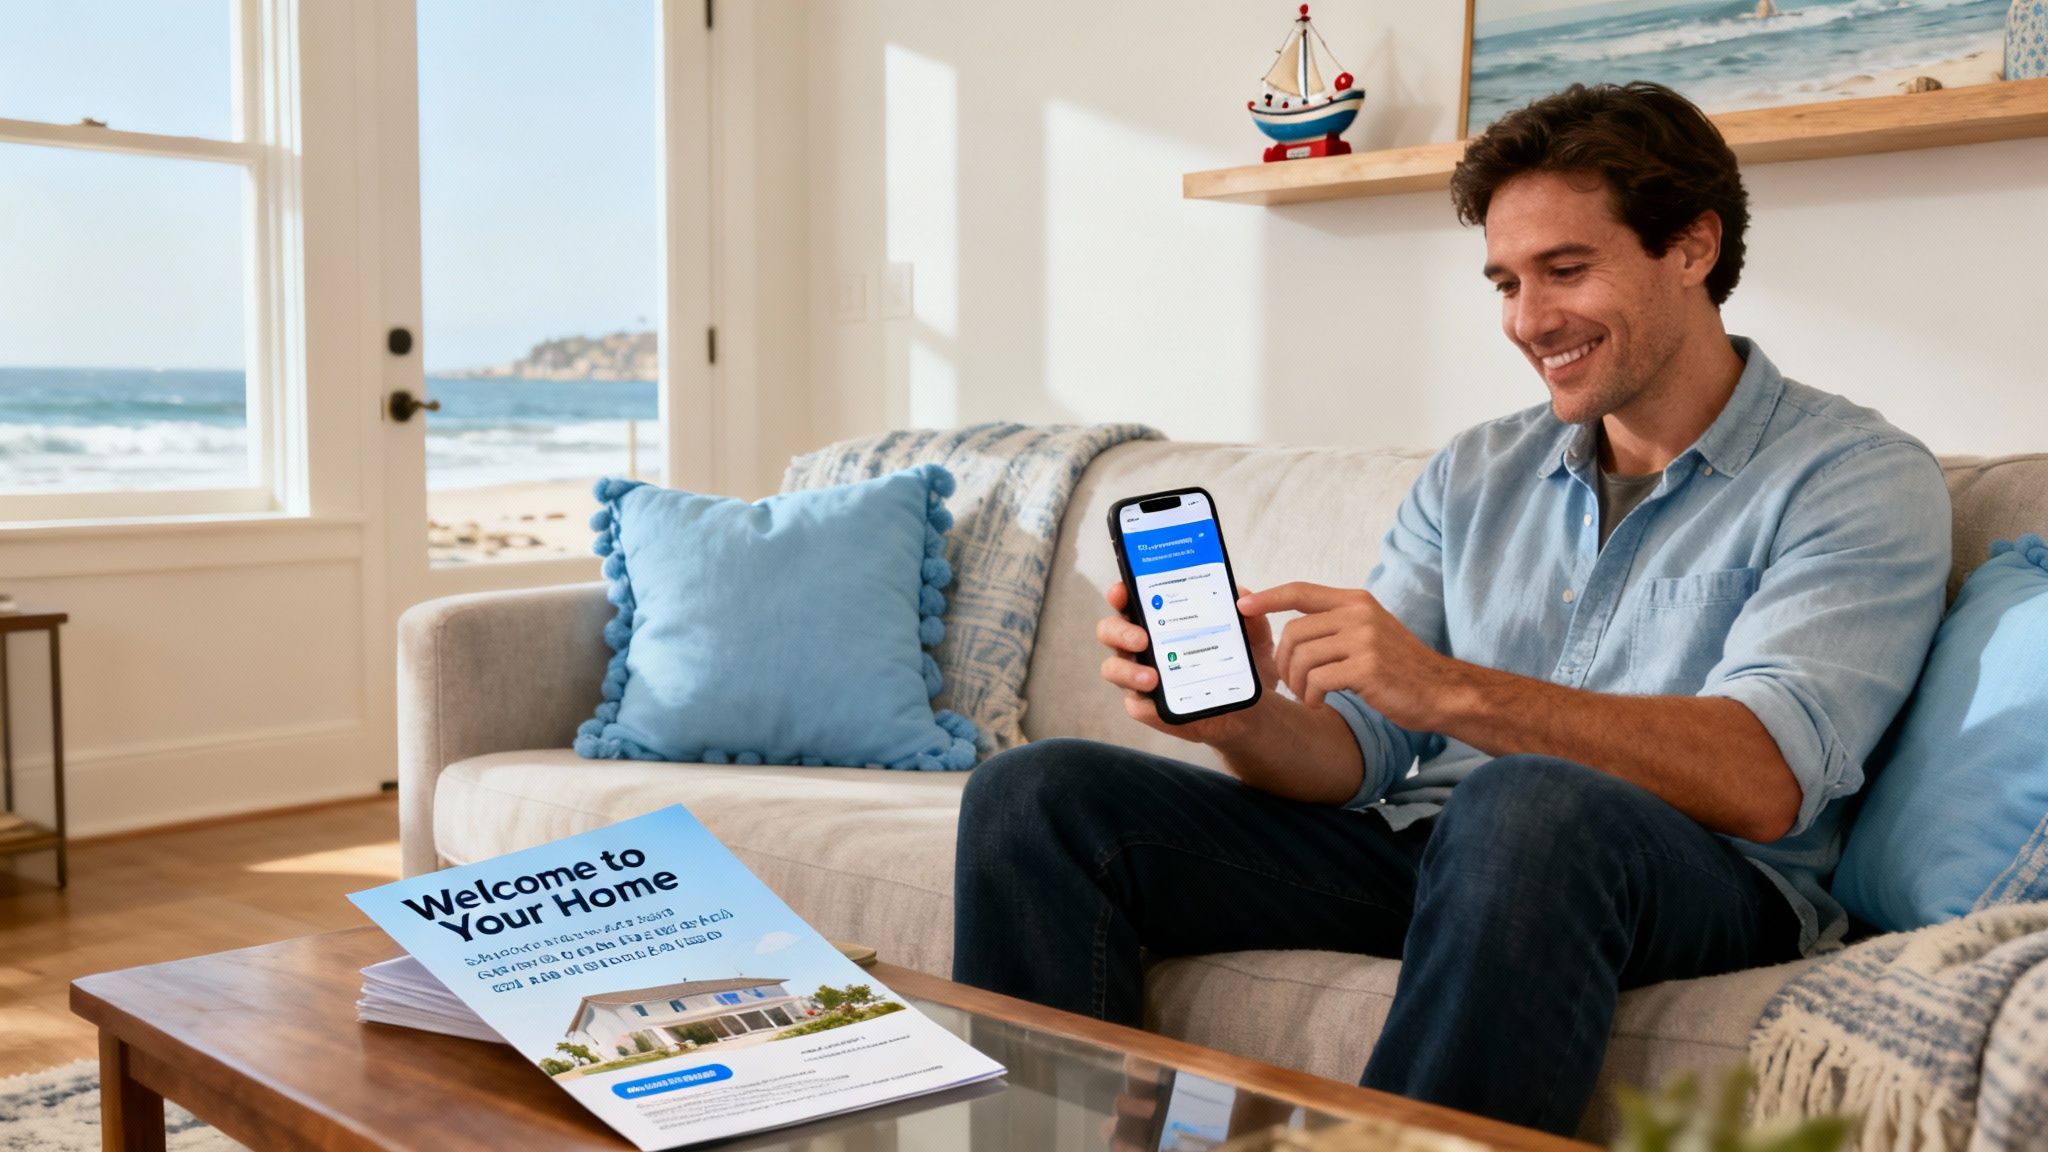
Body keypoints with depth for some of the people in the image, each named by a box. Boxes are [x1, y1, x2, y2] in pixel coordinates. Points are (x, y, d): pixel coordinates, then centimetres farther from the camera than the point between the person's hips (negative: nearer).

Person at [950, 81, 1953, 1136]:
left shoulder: (1858, 478, -1)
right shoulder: (1473, 476, 16)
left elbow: (1762, 784, -18)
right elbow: (1352, 757, 7)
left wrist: (1452, 690, -28)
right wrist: (1244, 719, -17)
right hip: (1420, 847, 5)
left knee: (1522, 808, -41)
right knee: (1036, 794, -9)